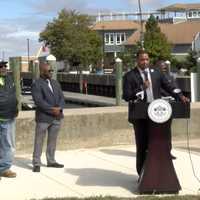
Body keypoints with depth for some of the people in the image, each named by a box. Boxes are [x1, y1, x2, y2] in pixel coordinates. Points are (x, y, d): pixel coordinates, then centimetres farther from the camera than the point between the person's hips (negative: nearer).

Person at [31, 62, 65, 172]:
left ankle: (51, 161, 23)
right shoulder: (36, 84, -8)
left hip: (57, 117, 6)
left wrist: (59, 108, -9)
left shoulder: (55, 83, 14)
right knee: (39, 141, 1)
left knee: (52, 140, 13)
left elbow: (61, 97, 9)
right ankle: (36, 163, 7)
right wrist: (52, 109, -19)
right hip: (43, 117, -6)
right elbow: (39, 101, -17)